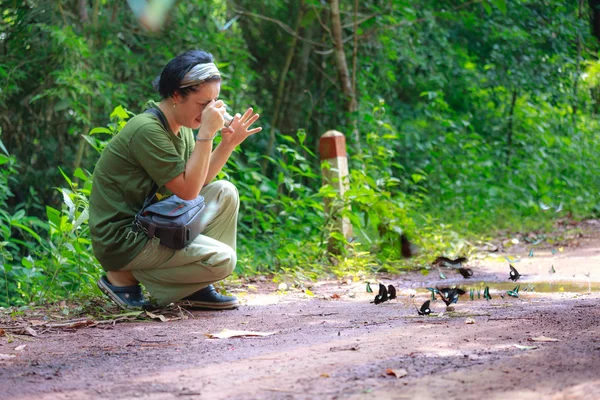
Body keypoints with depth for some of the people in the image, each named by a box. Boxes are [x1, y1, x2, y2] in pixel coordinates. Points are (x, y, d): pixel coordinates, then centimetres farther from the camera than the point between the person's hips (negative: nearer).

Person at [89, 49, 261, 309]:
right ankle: (125, 277, -5)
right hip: (122, 241, -10)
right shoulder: (147, 130, -22)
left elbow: (198, 181, 9)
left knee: (224, 192, 4)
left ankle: (196, 288, 6)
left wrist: (228, 144, -2)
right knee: (222, 259, -16)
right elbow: (187, 191, -22)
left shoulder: (181, 128, 8)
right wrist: (206, 133, -24)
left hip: (152, 224, 10)